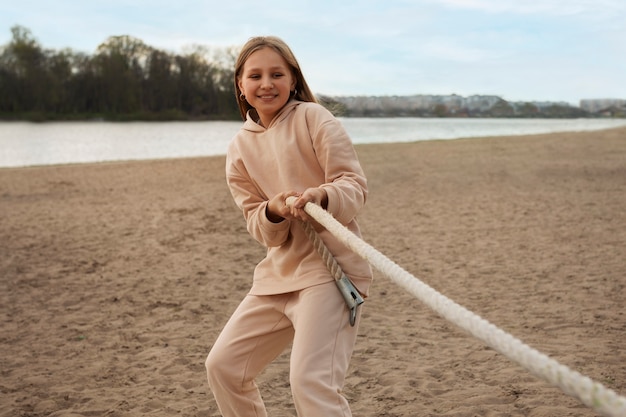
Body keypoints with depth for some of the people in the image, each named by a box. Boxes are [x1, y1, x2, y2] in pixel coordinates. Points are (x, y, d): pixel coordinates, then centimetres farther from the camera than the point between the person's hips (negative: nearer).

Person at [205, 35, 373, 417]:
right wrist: (274, 211, -20)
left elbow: (355, 185, -11)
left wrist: (322, 196, -32)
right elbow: (258, 226, 3)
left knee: (311, 382, -20)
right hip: (278, 273, 7)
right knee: (223, 365, 12)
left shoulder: (312, 117, -5)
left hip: (329, 267, -7)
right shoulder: (240, 149, 9)